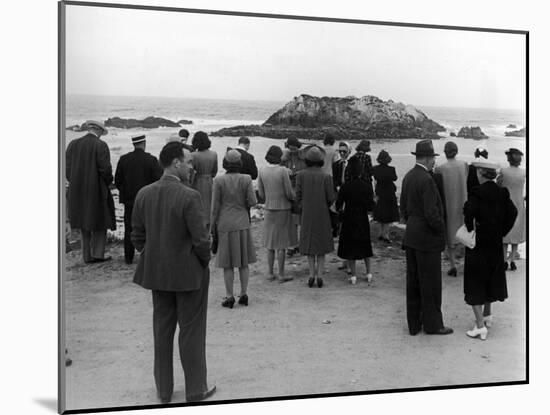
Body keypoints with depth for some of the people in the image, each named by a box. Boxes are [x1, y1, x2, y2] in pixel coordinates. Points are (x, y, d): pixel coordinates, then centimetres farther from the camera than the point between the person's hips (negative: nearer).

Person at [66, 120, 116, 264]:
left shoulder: (73, 144, 5)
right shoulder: (101, 145, -10)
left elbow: (67, 167, 3)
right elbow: (105, 169, -15)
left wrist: (75, 184, 12)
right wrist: (108, 182, 3)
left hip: (78, 191, 5)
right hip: (96, 189, -5)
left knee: (84, 223, 13)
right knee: (100, 220, 9)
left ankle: (87, 256, 15)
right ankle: (98, 254, 4)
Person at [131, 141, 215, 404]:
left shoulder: (143, 194, -2)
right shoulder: (189, 196, -21)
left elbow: (137, 236, 4)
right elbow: (201, 240, -20)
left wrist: (151, 258, 15)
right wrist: (204, 261, -1)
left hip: (157, 273, 6)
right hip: (188, 273, -5)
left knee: (162, 330, 17)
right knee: (191, 332, 9)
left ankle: (163, 390, 29)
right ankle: (196, 390, 23)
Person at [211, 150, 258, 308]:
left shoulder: (219, 181, -9)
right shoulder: (246, 179, -6)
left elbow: (215, 206, -7)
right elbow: (252, 201, -7)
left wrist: (212, 224, 2)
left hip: (225, 225, -2)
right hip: (242, 223, 2)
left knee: (228, 263, 6)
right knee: (243, 262, 12)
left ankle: (229, 296, 10)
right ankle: (244, 294, 17)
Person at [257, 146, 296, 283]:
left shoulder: (262, 171, -2)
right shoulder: (283, 171, -14)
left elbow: (261, 193, 3)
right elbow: (289, 193, -12)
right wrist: (295, 197, 10)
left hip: (269, 209, 4)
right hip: (283, 209, -4)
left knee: (270, 243, 13)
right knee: (281, 244, 3)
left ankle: (270, 273, 18)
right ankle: (281, 275, 8)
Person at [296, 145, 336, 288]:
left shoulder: (301, 175, -10)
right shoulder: (326, 177, -12)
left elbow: (298, 196, -7)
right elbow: (331, 198, -8)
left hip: (307, 214, 1)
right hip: (322, 214, -1)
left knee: (309, 244, 14)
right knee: (321, 243, 13)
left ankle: (312, 275, 11)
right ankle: (319, 275, 10)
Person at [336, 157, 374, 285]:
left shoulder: (345, 187, -12)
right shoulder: (367, 186, -6)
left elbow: (338, 206, -9)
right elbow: (370, 207, -5)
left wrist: (341, 210, 12)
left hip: (349, 219, -2)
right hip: (363, 220, 2)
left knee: (349, 247, 8)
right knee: (365, 246, 17)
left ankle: (353, 275, 8)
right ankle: (369, 272, 15)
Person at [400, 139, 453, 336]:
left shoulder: (408, 176, 8)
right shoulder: (426, 180, -19)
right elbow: (432, 213, -21)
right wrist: (442, 229, -6)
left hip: (410, 236, 9)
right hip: (427, 238, -9)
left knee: (413, 281, 13)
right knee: (430, 282, 3)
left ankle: (414, 324, 22)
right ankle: (432, 324, 13)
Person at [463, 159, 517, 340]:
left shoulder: (476, 193, -16)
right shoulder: (502, 193, 1)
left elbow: (469, 212, -31)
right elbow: (513, 212, -3)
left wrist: (470, 231, -15)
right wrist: (501, 232, 3)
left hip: (478, 244, -6)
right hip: (495, 245, 6)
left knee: (475, 284, 1)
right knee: (490, 279, 22)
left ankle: (480, 326, 1)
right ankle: (487, 315, 36)